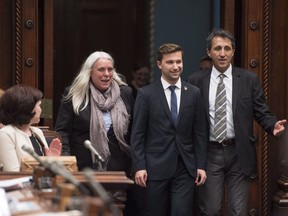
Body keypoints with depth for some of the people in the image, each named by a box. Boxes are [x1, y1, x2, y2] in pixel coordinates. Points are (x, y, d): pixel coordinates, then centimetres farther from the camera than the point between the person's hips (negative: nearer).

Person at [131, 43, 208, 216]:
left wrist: (201, 165, 3)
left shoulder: (194, 93, 7)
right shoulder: (146, 94, 0)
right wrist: (139, 166, -8)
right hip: (156, 167, -1)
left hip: (185, 168, 1)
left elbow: (200, 133, 8)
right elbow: (137, 134, -1)